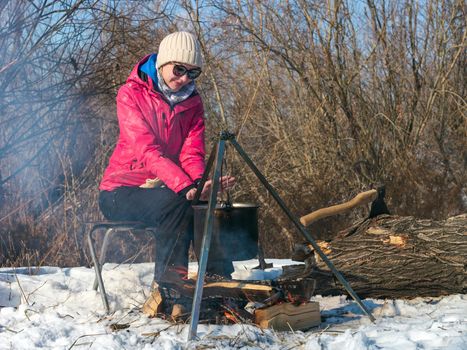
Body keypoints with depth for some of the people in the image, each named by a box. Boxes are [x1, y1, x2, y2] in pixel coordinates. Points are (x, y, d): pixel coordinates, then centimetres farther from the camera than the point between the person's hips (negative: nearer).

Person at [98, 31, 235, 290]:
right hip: (120, 193, -5)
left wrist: (199, 181, -29)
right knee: (176, 204, -34)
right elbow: (147, 151, -24)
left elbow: (192, 152, -5)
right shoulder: (131, 94, -12)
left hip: (166, 189, 5)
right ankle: (168, 284, -28)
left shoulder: (192, 102, 6)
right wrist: (185, 186, -38)